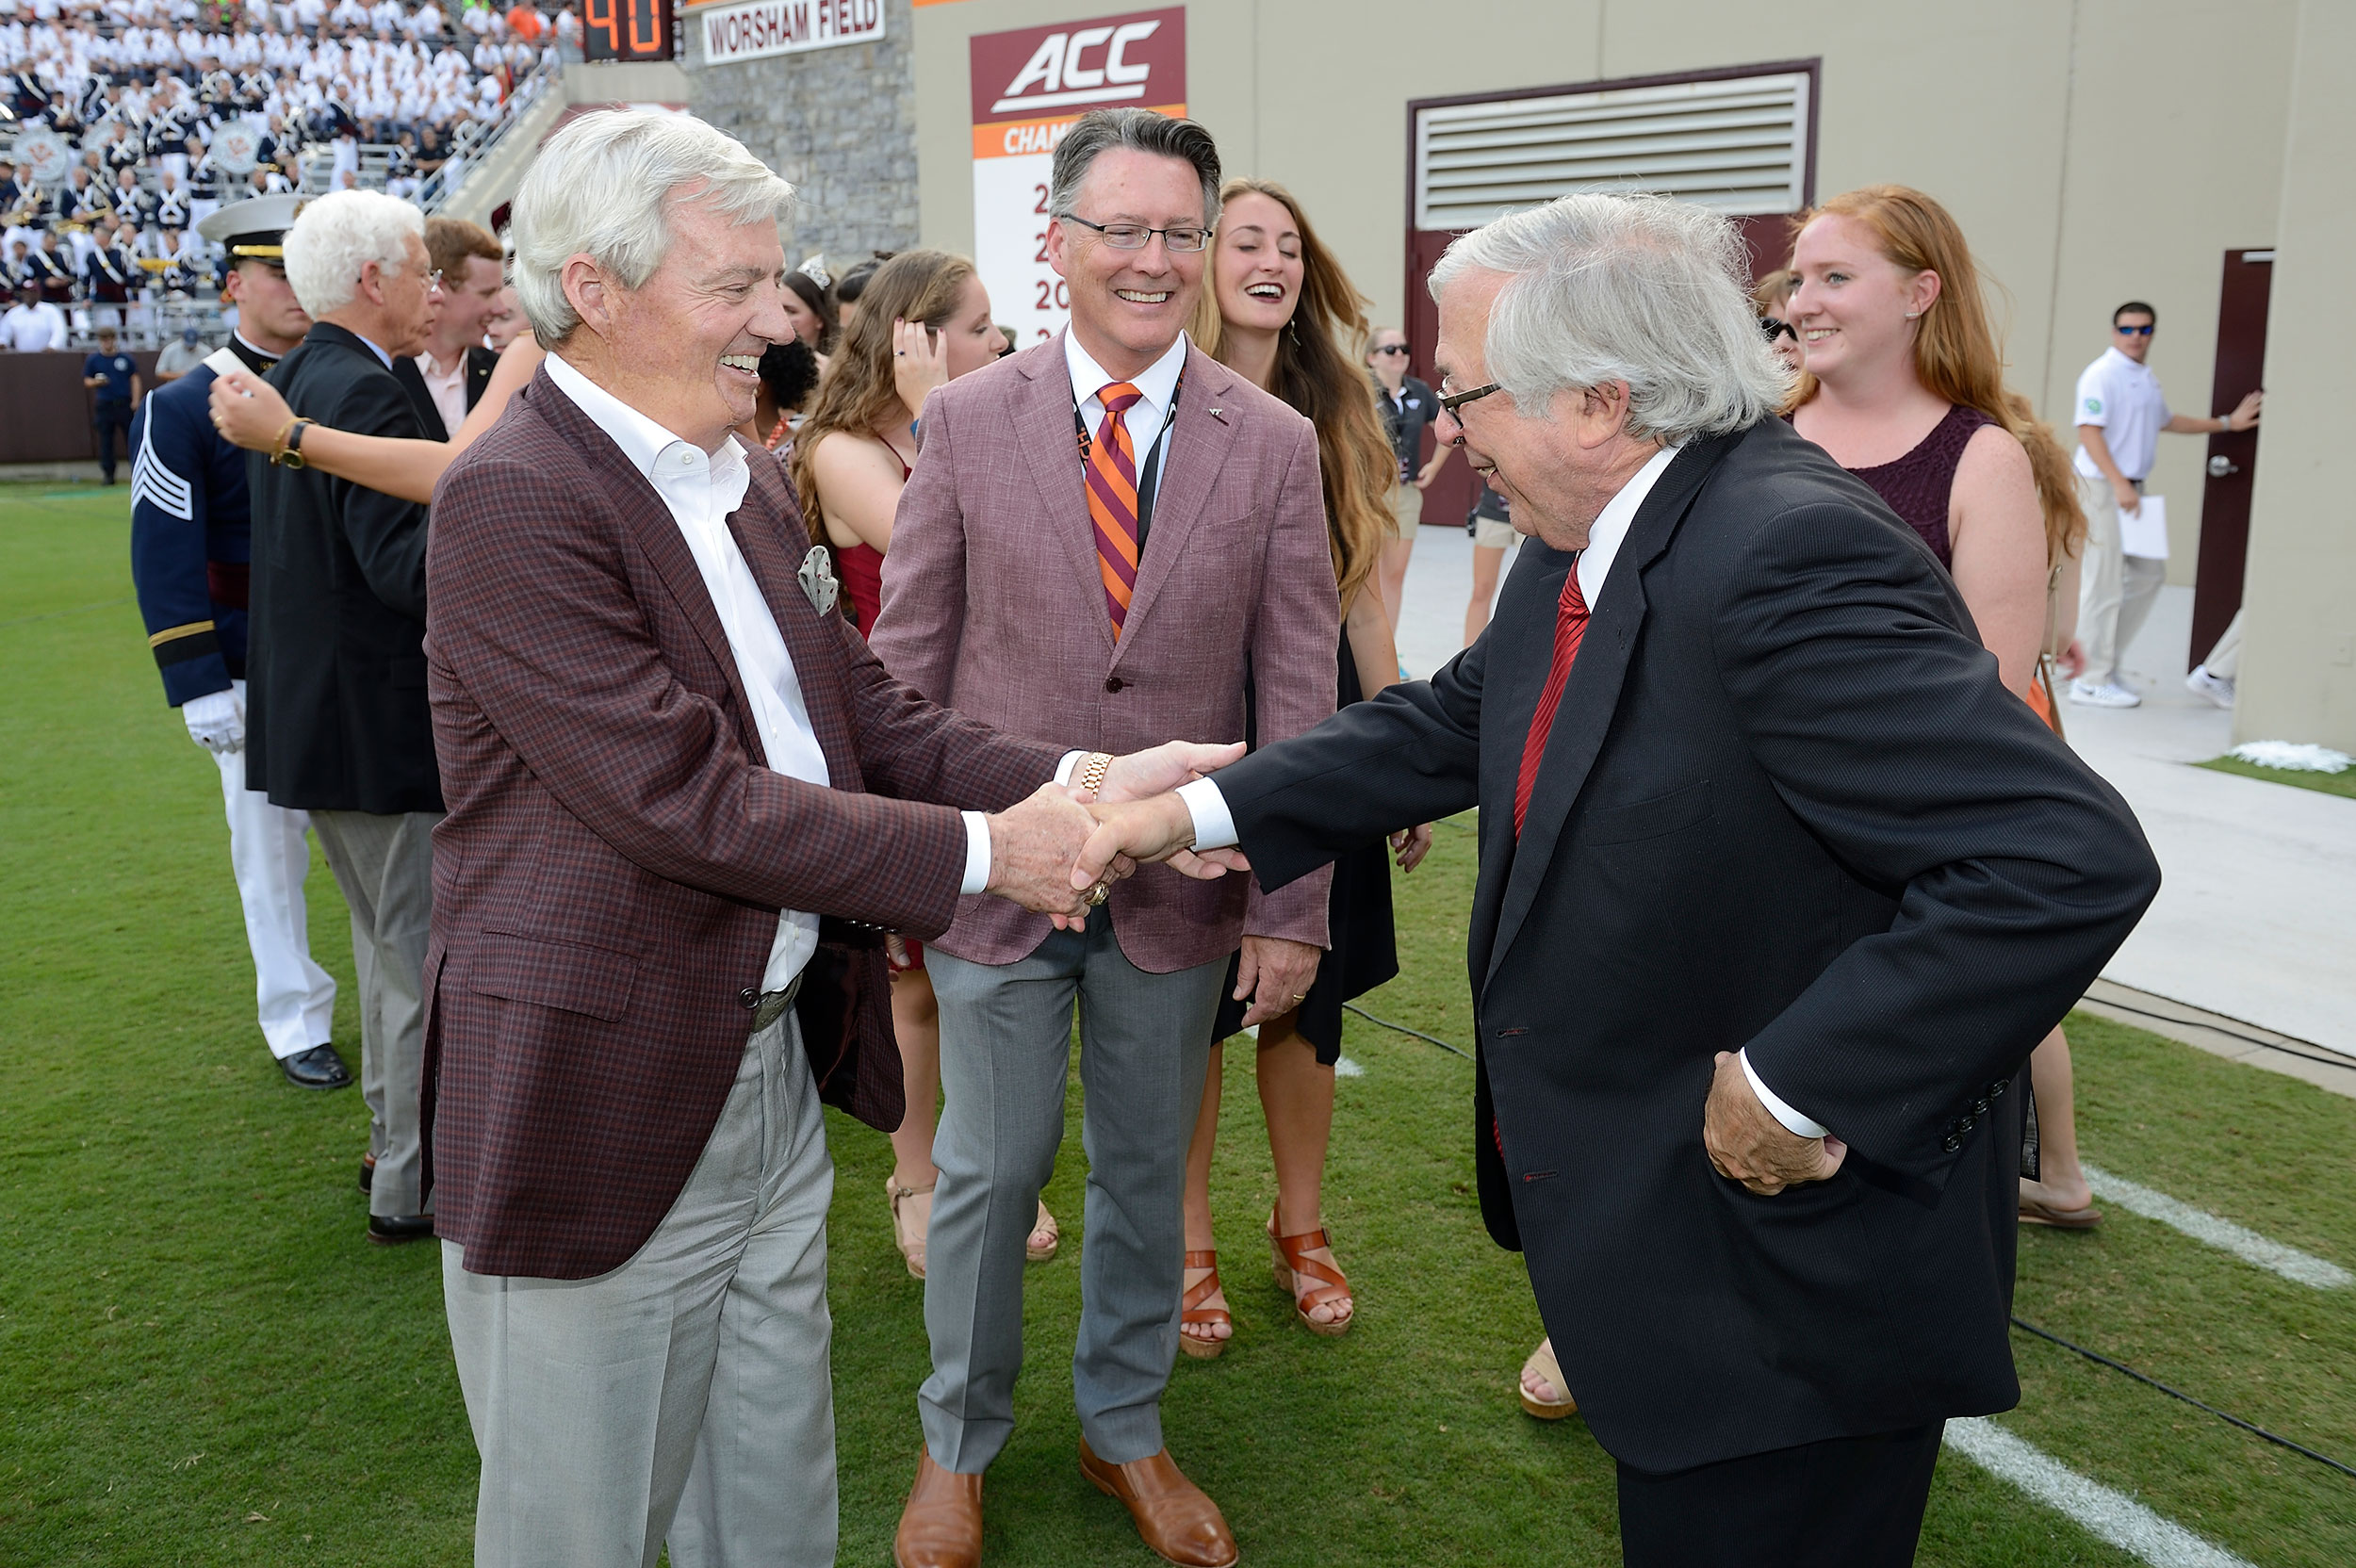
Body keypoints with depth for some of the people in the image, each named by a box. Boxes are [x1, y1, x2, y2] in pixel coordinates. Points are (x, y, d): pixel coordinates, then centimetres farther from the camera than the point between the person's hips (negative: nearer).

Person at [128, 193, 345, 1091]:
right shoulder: (183, 408, -3)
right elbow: (166, 561, -7)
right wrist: (199, 686, -13)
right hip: (257, 670, -3)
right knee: (270, 845, 6)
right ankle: (298, 1024, 20)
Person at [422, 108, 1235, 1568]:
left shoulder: (751, 484, 9)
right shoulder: (513, 501, -19)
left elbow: (872, 713, 6)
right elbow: (689, 800, -24)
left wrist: (1079, 784, -8)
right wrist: (983, 851, -19)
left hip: (772, 1062, 8)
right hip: (605, 1102, -8)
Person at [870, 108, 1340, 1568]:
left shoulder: (1275, 444, -2)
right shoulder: (967, 419, -3)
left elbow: (1300, 692, -2)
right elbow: (907, 660, 0)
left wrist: (1295, 903, -4)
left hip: (1180, 884, 1)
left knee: (1149, 1171, 16)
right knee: (989, 1171, 12)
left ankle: (1125, 1426, 39)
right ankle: (960, 1444, 35)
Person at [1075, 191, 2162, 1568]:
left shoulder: (1791, 554, -28)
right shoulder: (1587, 549, 1)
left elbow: (2068, 859, -33)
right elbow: (1452, 722, 13)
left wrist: (1796, 1091, -27)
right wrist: (1203, 809, 7)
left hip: (1795, 1267, -9)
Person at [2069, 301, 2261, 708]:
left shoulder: (2148, 379, 17)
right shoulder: (2102, 375, -11)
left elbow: (2166, 421, 33)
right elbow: (2089, 432, -19)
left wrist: (2227, 423, 34)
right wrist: (2119, 485, -25)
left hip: (2132, 490, 9)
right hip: (2102, 487, -9)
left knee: (2148, 574, 12)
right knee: (2104, 582, -9)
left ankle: (2105, 657, 20)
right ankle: (2091, 680, -4)